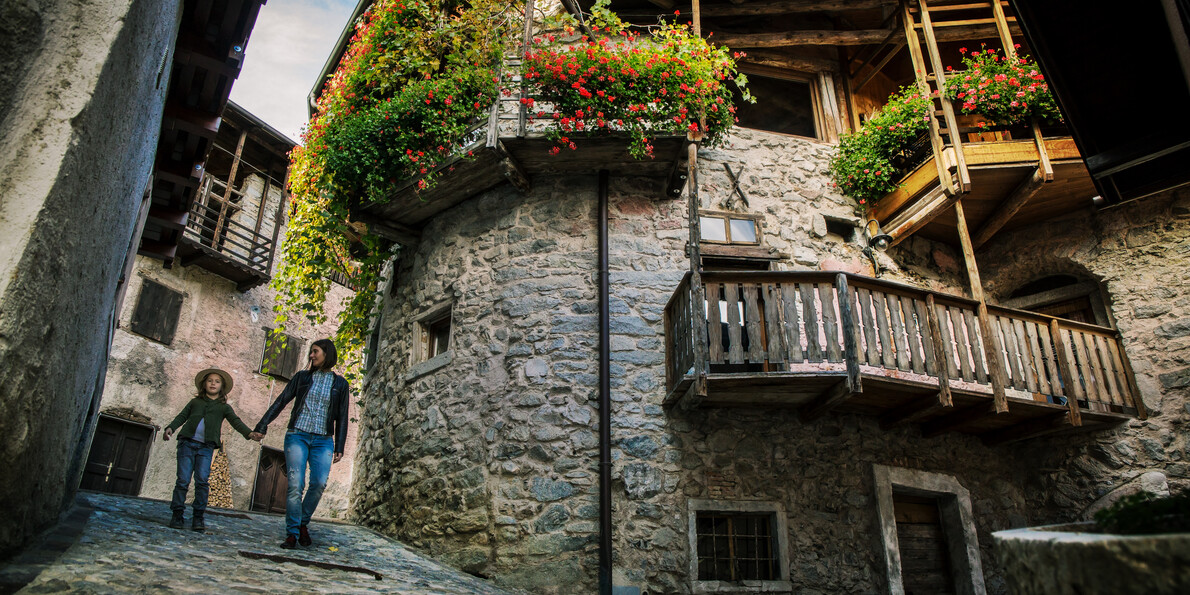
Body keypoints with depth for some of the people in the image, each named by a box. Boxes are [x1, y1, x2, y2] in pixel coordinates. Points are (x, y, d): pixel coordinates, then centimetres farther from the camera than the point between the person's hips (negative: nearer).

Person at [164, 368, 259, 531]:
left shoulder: (224, 407, 15)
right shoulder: (195, 401, 20)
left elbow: (236, 421, 3)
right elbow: (182, 416, 14)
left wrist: (249, 433, -13)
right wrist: (170, 428, -6)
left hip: (206, 447, -1)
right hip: (187, 443, 1)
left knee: (202, 480, -11)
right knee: (183, 480, -4)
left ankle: (198, 517, -5)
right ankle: (177, 515, 6)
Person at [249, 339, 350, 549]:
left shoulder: (340, 384, 8)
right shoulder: (302, 377, 10)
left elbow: (342, 417, 8)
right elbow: (281, 402, 8)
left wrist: (339, 448, 3)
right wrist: (262, 427, -1)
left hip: (323, 440, 0)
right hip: (297, 435, 0)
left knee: (320, 483, -15)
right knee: (295, 484, -10)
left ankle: (303, 523, 7)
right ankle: (292, 533, -1)